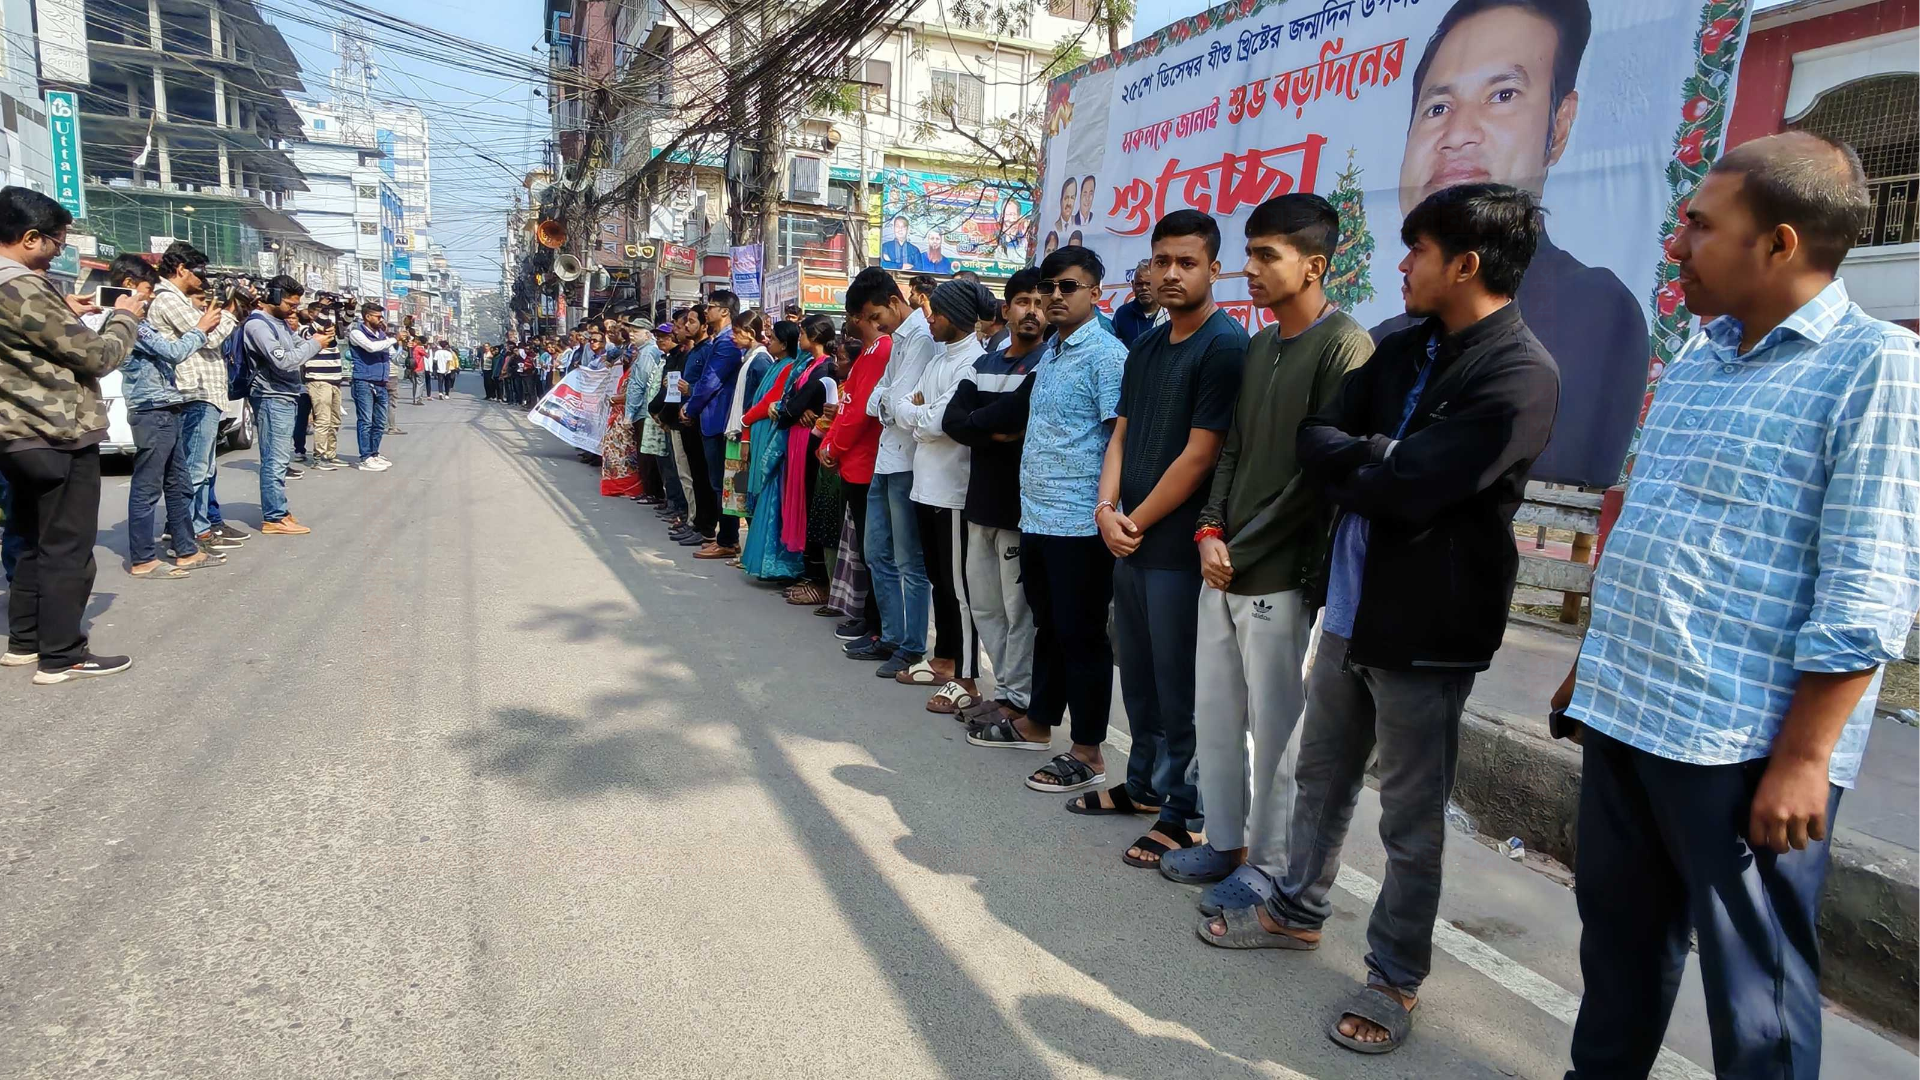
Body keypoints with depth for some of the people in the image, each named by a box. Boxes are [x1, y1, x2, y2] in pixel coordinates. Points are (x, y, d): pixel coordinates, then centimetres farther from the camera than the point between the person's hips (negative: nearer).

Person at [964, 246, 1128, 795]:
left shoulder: (1105, 354, -11)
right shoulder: (1049, 352, 16)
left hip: (1079, 522, -8)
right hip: (1036, 516, 8)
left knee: (1081, 636, 0)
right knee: (1049, 627, 19)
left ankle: (1088, 753, 12)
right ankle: (1037, 723, 34)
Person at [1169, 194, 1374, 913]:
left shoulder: (1343, 348, -11)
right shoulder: (1259, 346, 15)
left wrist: (1243, 550, -12)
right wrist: (1211, 531, 0)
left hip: (1278, 577, -8)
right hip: (1223, 567, 8)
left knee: (1275, 727, 3)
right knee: (1212, 714, 15)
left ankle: (1268, 867, 19)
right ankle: (1225, 842, 31)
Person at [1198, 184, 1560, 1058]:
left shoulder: (1520, 377, -17)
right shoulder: (1403, 348, 9)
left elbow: (1403, 491, -23)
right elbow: (1316, 439, 4)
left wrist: (1350, 465, -5)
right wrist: (1377, 459, -13)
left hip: (1426, 624, -7)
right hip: (1349, 604, 8)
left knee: (1410, 818, 8)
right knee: (1320, 777, 21)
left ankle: (1395, 976, 25)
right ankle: (1298, 911, 40)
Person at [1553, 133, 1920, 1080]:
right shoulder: (1697, 357, 11)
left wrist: (1801, 760, -18)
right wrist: (1592, 661, 18)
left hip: (1745, 744, -7)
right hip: (1621, 714, 7)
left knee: (1753, 993, 9)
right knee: (1617, 939, 21)